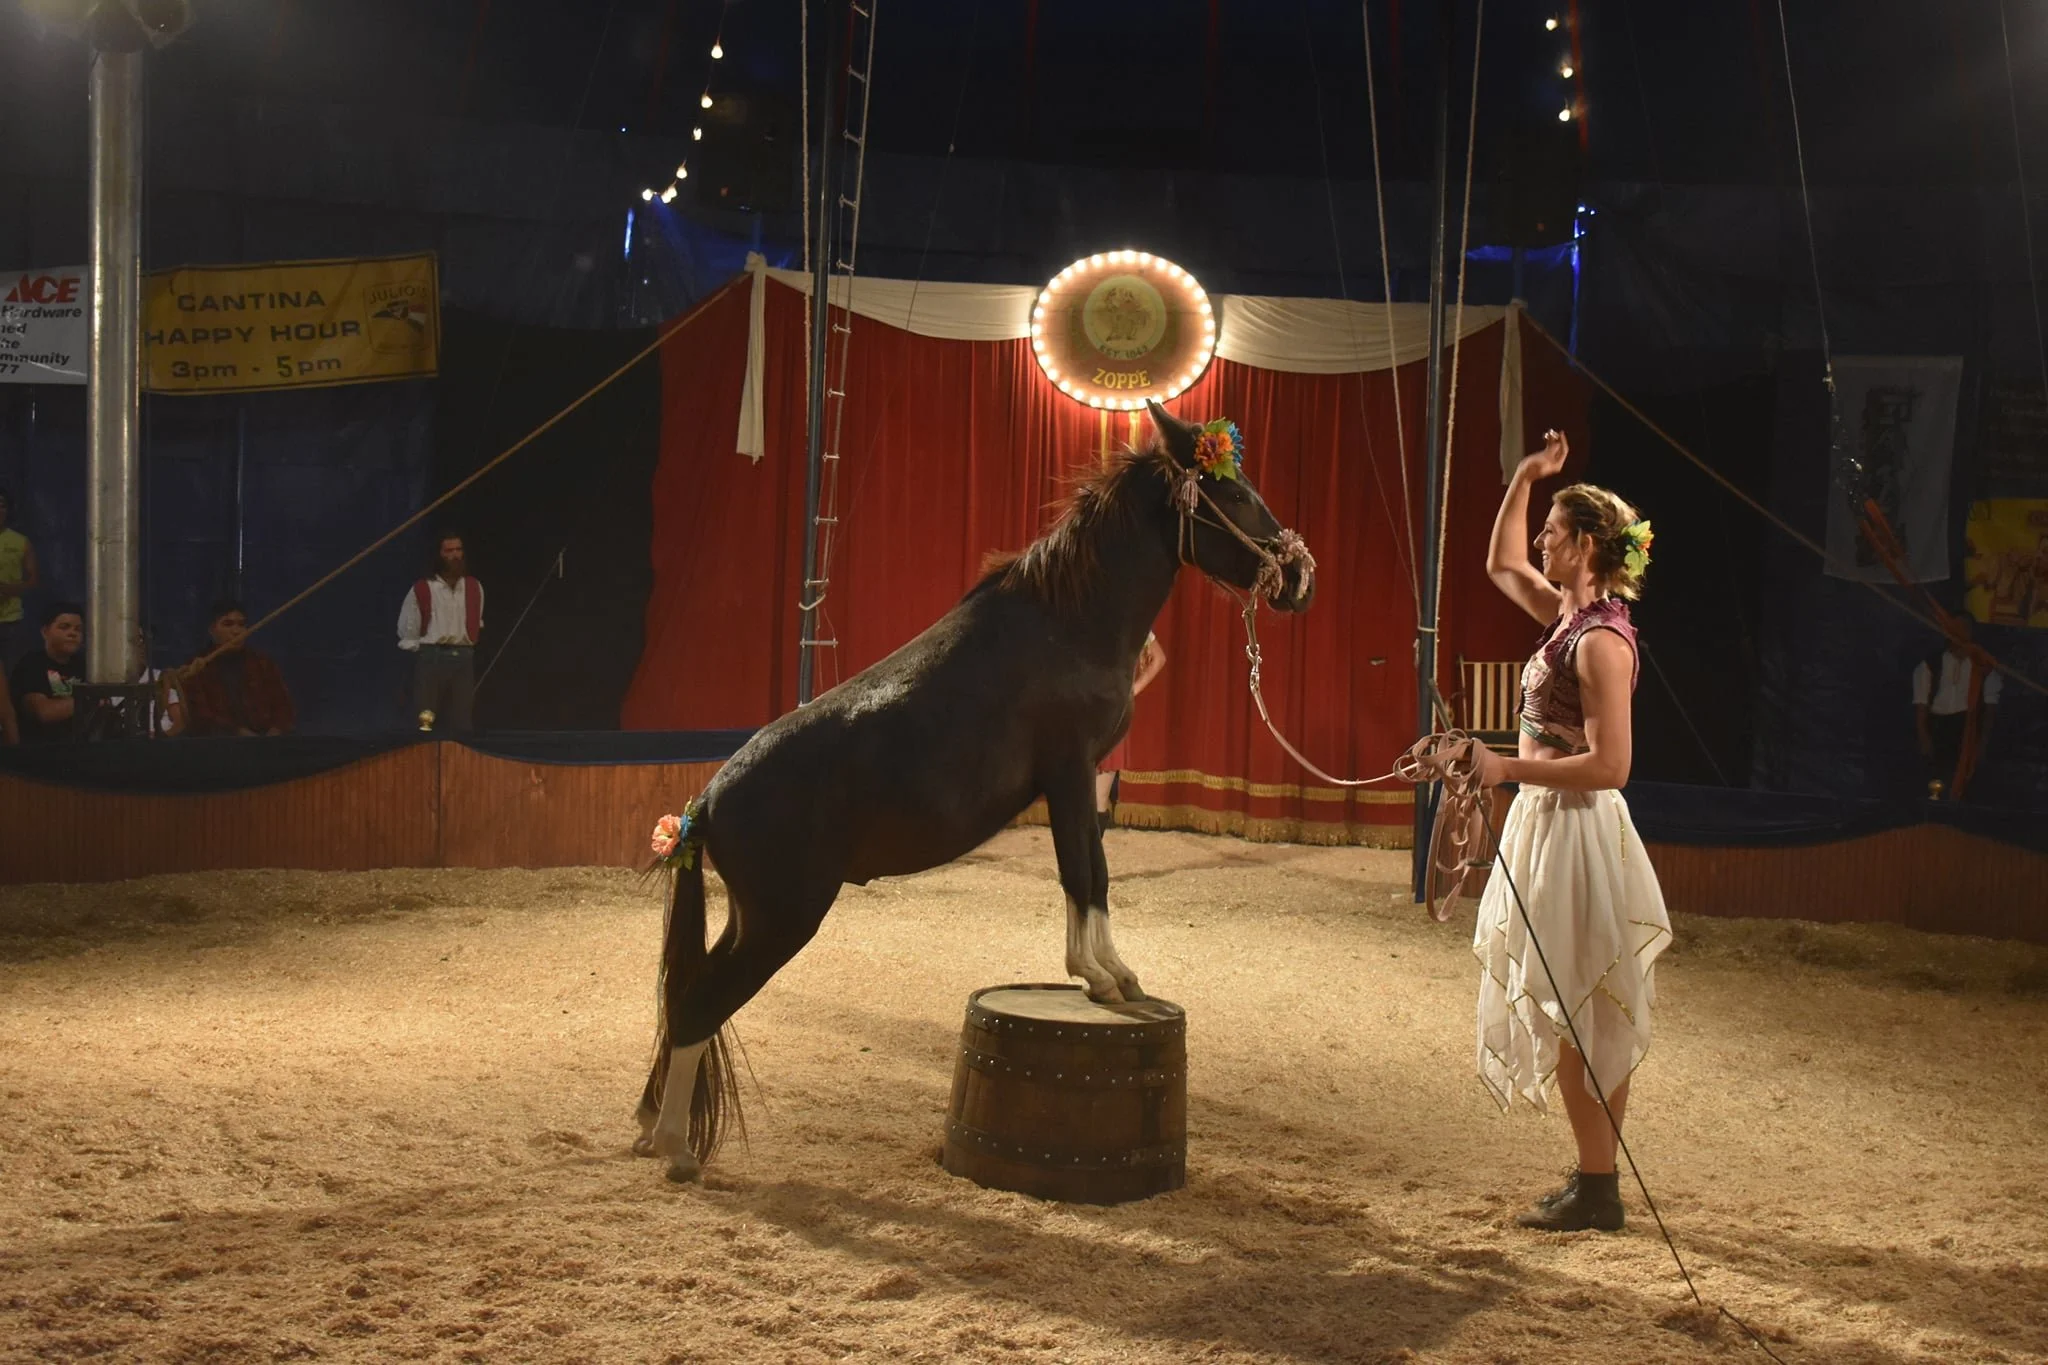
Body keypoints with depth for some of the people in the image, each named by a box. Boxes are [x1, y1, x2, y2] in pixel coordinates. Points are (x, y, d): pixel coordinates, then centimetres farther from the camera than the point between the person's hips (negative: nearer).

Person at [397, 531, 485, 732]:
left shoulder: (474, 588, 10)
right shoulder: (422, 590, -2)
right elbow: (407, 630, 4)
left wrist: (465, 651, 14)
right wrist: (423, 653, 4)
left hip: (464, 659, 3)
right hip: (431, 658, -3)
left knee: (461, 723, 5)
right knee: (423, 723, -7)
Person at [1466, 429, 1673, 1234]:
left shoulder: (1602, 640, -19)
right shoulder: (1568, 615, 8)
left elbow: (1608, 765, -25)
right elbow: (1501, 566, 26)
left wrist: (1507, 768, -20)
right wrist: (1524, 478, 19)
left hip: (1576, 832, -10)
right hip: (1546, 825, 10)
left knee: (1570, 1017, -2)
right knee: (1571, 1018, 15)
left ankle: (1597, 1192, 8)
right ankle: (1594, 1180, 25)